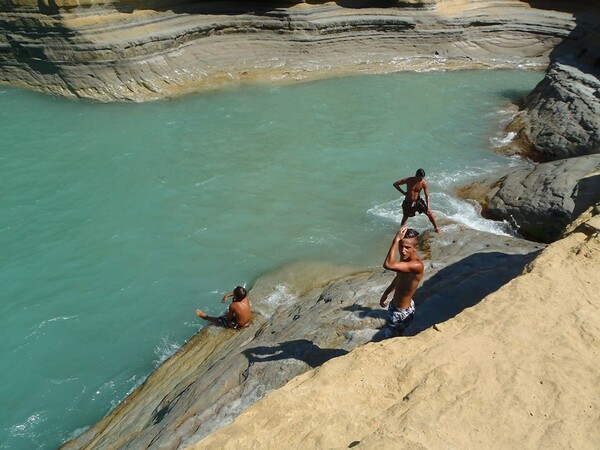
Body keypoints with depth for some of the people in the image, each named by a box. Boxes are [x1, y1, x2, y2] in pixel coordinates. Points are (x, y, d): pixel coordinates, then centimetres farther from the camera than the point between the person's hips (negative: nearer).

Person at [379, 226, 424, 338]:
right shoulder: (405, 258, -7)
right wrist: (386, 294, 19)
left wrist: (396, 239, -44)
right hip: (394, 305, 9)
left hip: (402, 312, -9)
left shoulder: (417, 265, -35)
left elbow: (388, 265, -49)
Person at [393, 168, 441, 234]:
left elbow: (427, 195, -13)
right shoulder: (408, 180, -19)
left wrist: (428, 206, -25)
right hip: (408, 203, -1)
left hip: (418, 201, 1)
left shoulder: (424, 183, -15)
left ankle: (437, 229, 11)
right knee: (405, 218, 9)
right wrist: (403, 192, -16)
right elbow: (395, 184, -12)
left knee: (430, 213, -4)